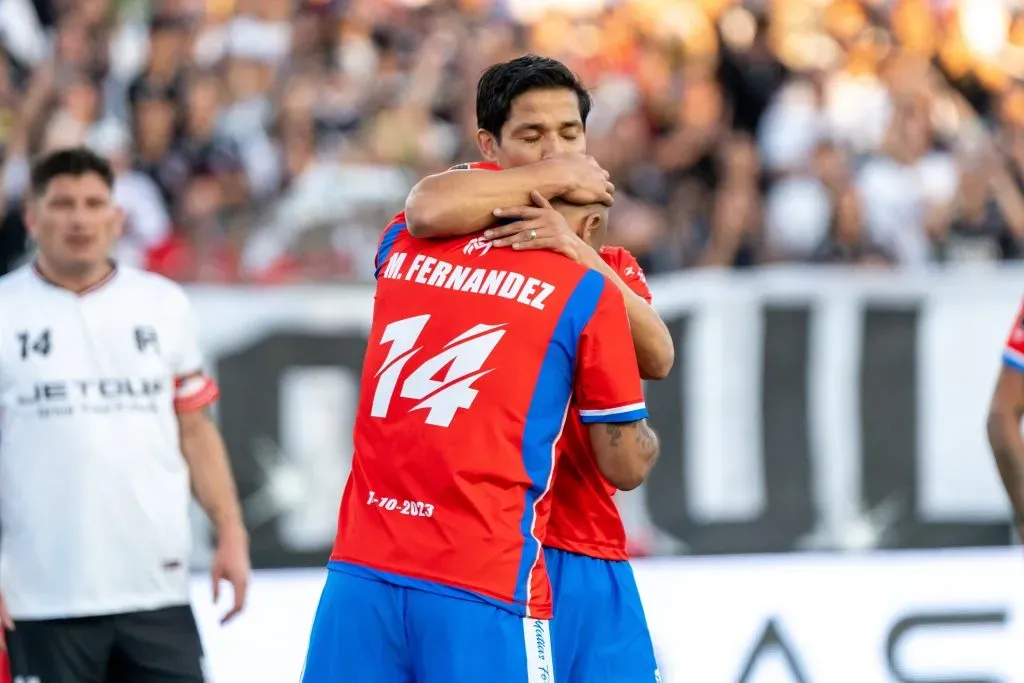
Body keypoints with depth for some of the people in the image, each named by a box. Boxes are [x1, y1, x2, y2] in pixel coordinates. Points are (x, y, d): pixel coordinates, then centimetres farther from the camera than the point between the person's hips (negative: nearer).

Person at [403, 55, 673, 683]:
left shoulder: (610, 266, 19)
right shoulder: (472, 230, 3)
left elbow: (656, 360, -2)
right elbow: (430, 210, -23)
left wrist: (581, 253, -17)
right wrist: (557, 178, -9)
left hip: (593, 555, 5)